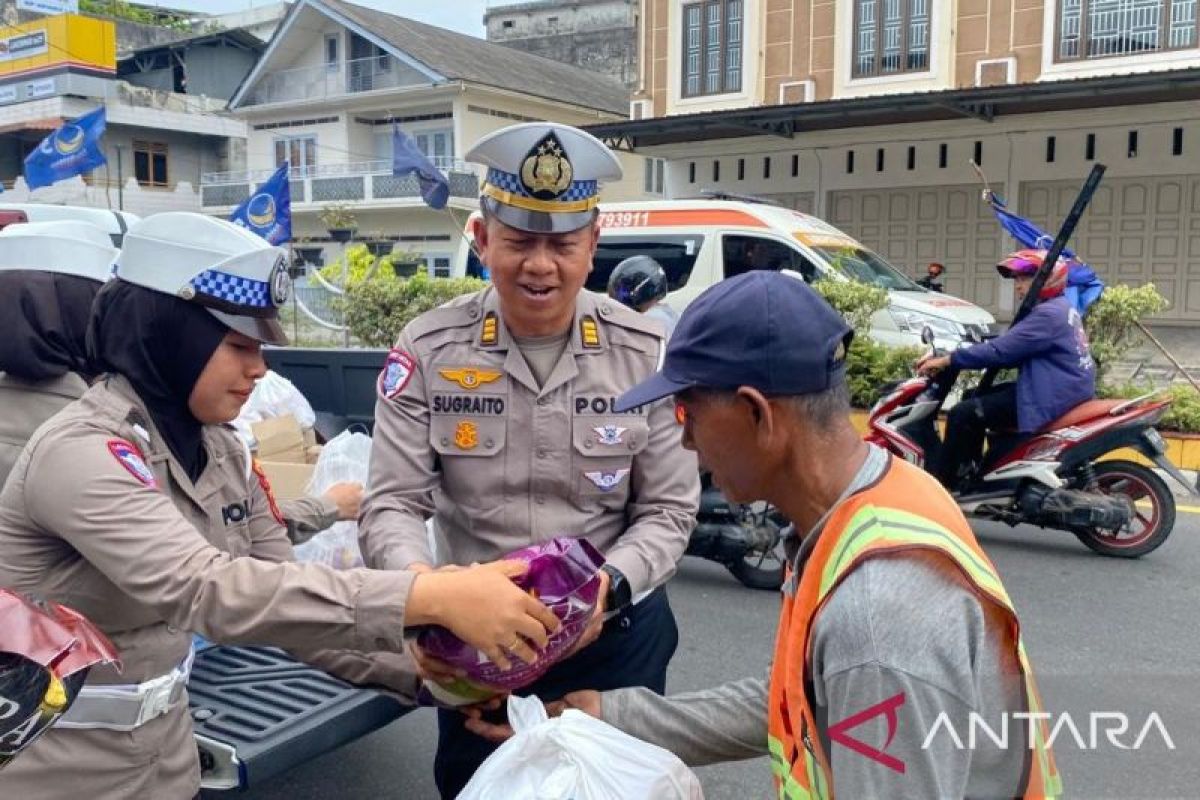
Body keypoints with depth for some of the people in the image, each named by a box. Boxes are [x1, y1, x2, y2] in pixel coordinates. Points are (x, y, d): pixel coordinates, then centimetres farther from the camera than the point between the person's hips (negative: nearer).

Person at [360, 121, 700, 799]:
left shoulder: (647, 354, -9)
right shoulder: (428, 351, -10)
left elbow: (669, 510, -6)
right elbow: (392, 505, -10)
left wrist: (610, 585, -24)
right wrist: (419, 583, -31)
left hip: (615, 635, 0)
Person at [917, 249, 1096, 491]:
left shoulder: (1049, 314, -17)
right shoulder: (1061, 308, 16)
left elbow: (1001, 350, -24)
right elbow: (1011, 349, 17)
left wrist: (947, 360, -20)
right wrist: (959, 357, 8)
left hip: (1053, 398, -11)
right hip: (1059, 390, 11)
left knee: (963, 414, -16)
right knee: (974, 398, 16)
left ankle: (942, 487, -9)